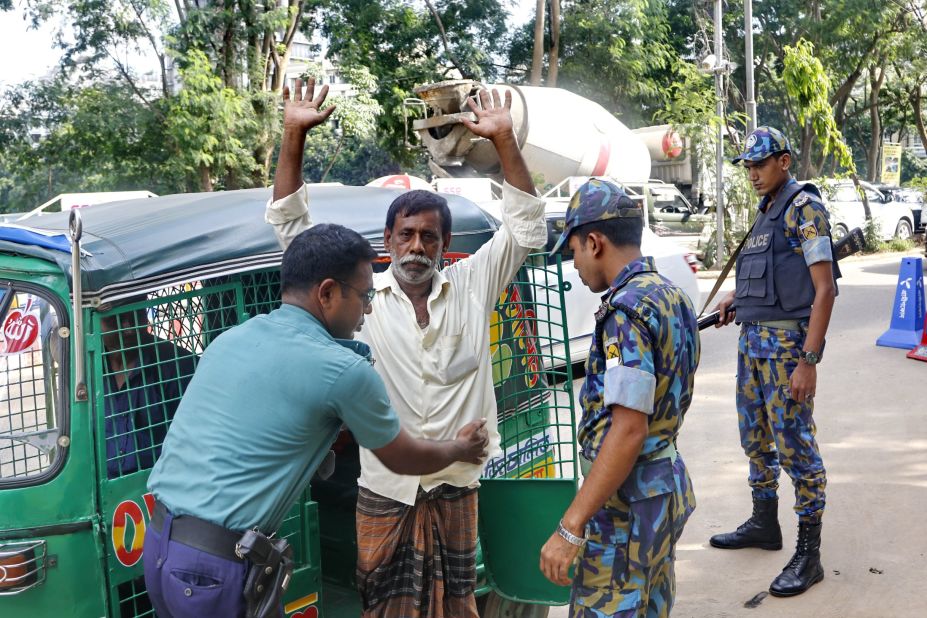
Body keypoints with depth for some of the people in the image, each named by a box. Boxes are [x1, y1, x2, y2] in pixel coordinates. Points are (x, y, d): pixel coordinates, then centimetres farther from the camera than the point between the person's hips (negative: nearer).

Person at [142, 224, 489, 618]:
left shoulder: (229, 339, 9)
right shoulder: (342, 369, -11)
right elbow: (404, 459, 6)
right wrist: (461, 449, 25)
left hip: (158, 541, 8)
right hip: (217, 564, -8)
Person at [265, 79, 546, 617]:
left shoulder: (472, 286, 2)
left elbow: (527, 227, -1)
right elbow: (292, 227, -2)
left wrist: (504, 139, -10)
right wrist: (295, 135, -10)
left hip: (455, 490, 1)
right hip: (384, 492, -1)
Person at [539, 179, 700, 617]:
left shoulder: (627, 310, -20)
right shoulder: (671, 296, 10)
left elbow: (628, 430, -26)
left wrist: (570, 528, -24)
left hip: (627, 500, -10)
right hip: (668, 486, 10)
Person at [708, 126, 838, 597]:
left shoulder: (804, 207, -11)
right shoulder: (765, 212, 14)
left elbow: (824, 288, -17)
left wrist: (809, 361, -22)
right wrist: (736, 298, 9)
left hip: (786, 341, -9)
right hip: (751, 338, 9)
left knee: (794, 445, -5)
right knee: (755, 438, 17)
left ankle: (809, 554, 5)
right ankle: (764, 523, 33)